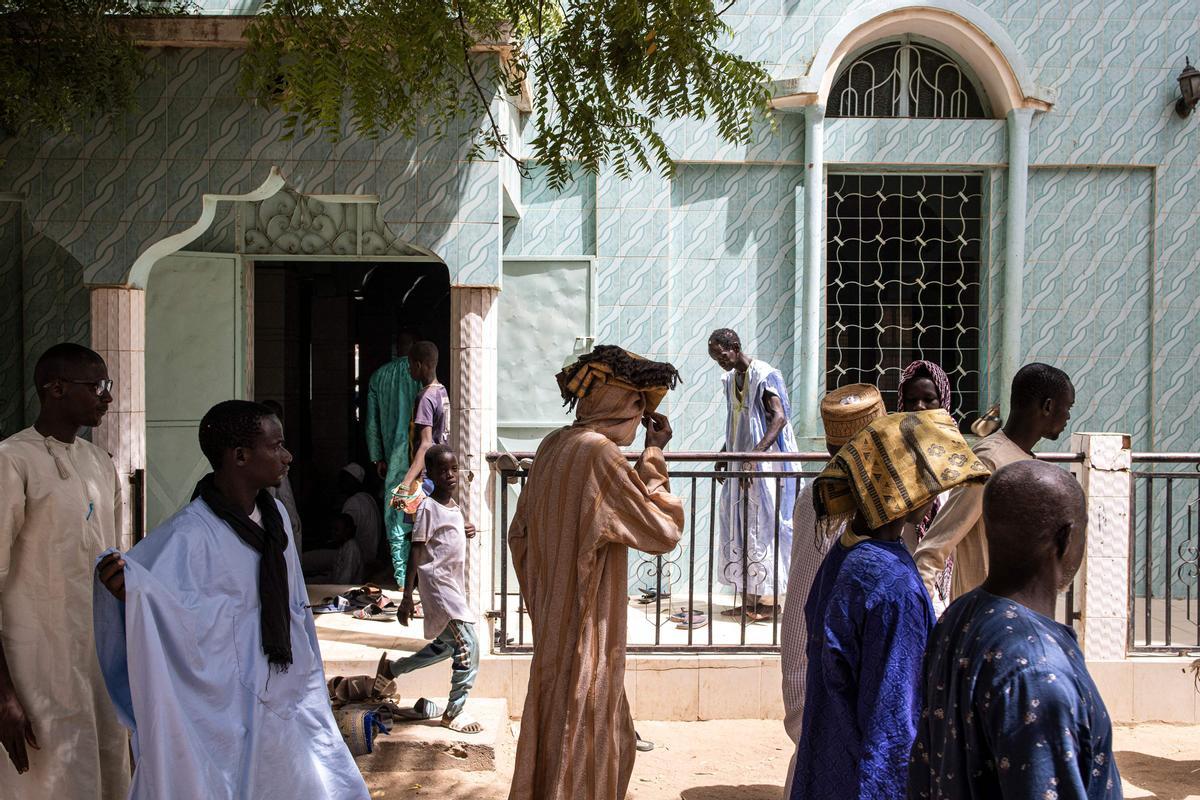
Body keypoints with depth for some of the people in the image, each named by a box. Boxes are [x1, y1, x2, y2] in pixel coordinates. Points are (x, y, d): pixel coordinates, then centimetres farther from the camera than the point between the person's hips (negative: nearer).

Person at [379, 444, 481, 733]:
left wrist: (467, 532, 3)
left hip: (454, 585, 9)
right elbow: (416, 552, -15)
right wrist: (407, 598, -18)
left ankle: (392, 668, 37)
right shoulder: (428, 507, -13)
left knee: (446, 646, 20)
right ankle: (454, 712, -1)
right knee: (468, 646, -13)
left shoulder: (454, 506, 11)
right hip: (438, 583, -9)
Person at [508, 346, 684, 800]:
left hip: (554, 622, 9)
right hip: (588, 630, -9)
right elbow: (663, 533, -17)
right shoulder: (600, 453, -21)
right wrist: (654, 456, -10)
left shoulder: (553, 447, 5)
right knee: (580, 747, 5)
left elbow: (520, 533, 13)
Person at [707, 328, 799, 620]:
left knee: (763, 526, -6)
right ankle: (749, 600, 13)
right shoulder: (729, 379, 13)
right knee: (740, 528, 7)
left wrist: (755, 453, -31)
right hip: (740, 464, 8)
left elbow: (779, 417, -22)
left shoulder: (763, 375, -12)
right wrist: (724, 453, 14)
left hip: (764, 463, -8)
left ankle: (768, 601, 1)